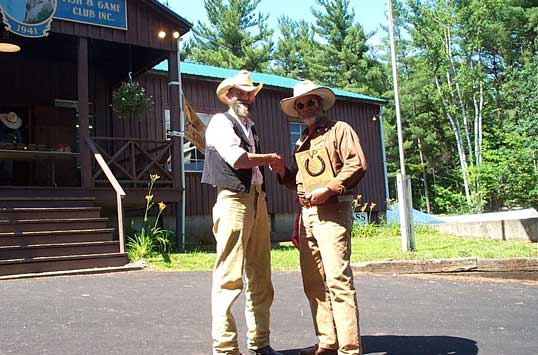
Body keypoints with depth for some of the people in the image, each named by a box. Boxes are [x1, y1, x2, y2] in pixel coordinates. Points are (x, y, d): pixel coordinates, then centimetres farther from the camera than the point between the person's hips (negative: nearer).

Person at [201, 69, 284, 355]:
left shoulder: (250, 126, 23)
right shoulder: (220, 122, -1)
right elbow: (238, 159, -15)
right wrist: (271, 158, -1)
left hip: (257, 200, 9)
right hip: (233, 200, -8)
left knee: (260, 277, 10)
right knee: (229, 277, -9)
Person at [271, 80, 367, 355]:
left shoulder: (339, 130, 4)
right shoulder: (301, 142, 24)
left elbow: (357, 164, -9)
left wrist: (328, 189, -16)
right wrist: (284, 173, 8)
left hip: (332, 211, -7)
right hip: (307, 212, 7)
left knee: (337, 279, -13)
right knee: (313, 282, 6)